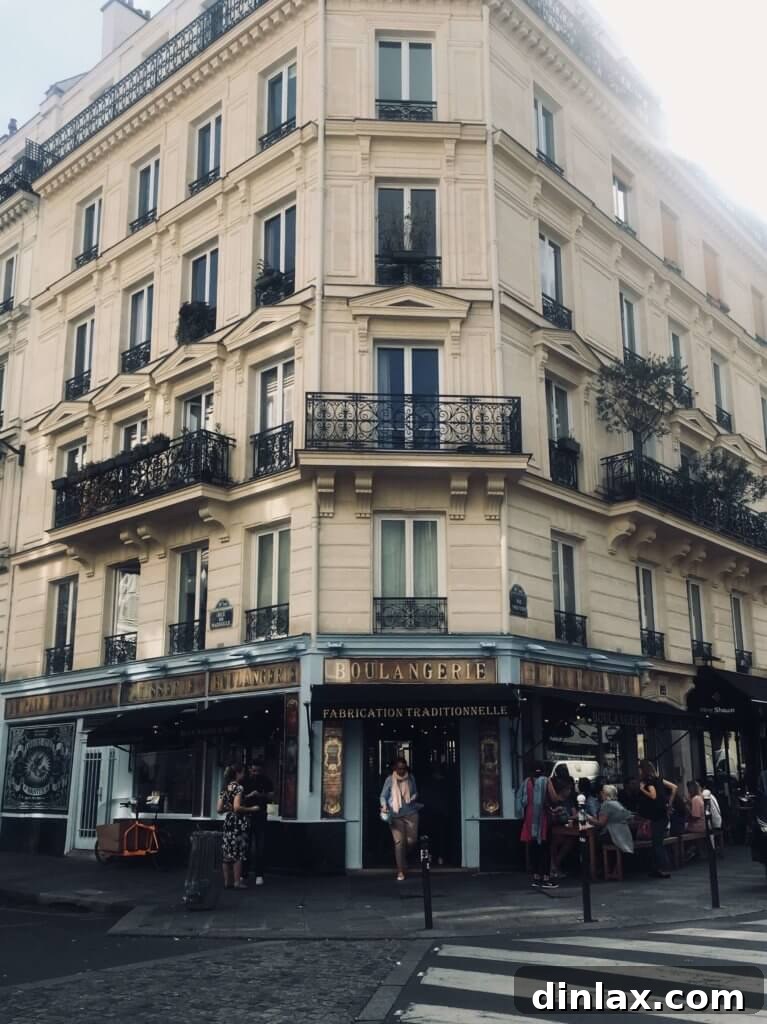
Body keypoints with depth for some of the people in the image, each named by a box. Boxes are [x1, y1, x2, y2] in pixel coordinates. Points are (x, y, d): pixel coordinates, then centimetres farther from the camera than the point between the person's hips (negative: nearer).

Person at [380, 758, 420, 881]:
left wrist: (413, 798, -3)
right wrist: (384, 806, -17)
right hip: (395, 815, -2)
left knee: (412, 841, -3)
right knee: (399, 842, -7)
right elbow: (383, 796, 2)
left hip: (411, 813, 2)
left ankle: (403, 858, 29)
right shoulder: (390, 779, -2)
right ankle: (400, 871, 0)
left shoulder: (411, 778, 5)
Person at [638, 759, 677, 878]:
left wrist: (642, 789, -13)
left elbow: (653, 795, -25)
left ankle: (664, 870, -4)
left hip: (657, 816, -9)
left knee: (657, 843, -4)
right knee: (657, 842, 15)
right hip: (663, 814, 9)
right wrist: (669, 801, 15)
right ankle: (659, 868, 19)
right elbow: (674, 787, 15)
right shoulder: (658, 779, 13)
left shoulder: (649, 781, -12)